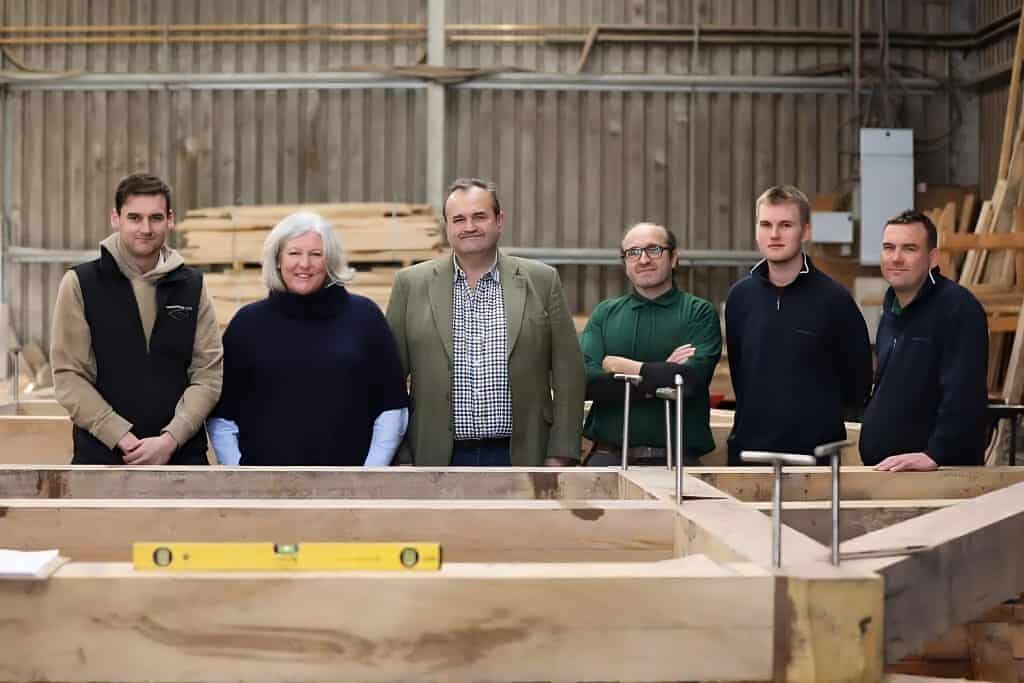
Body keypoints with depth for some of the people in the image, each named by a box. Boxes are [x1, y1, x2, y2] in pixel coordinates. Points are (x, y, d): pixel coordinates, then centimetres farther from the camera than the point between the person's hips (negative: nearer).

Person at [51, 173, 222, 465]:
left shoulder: (193, 285, 7)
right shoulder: (80, 284, 1)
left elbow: (208, 373, 2)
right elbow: (69, 377, -4)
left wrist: (171, 438, -13)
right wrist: (124, 438, -14)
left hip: (182, 455, 2)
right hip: (102, 455, -2)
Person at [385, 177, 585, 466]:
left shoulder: (541, 281, 4)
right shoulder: (411, 283, 4)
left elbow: (568, 373, 4)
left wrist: (559, 455, -2)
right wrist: (399, 459, 0)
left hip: (519, 455, 0)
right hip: (439, 458, 0)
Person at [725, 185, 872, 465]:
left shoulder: (834, 299, -7)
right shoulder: (740, 295, 5)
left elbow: (858, 380, 1)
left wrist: (823, 417, 9)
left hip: (816, 451, -3)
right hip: (748, 447, 3)